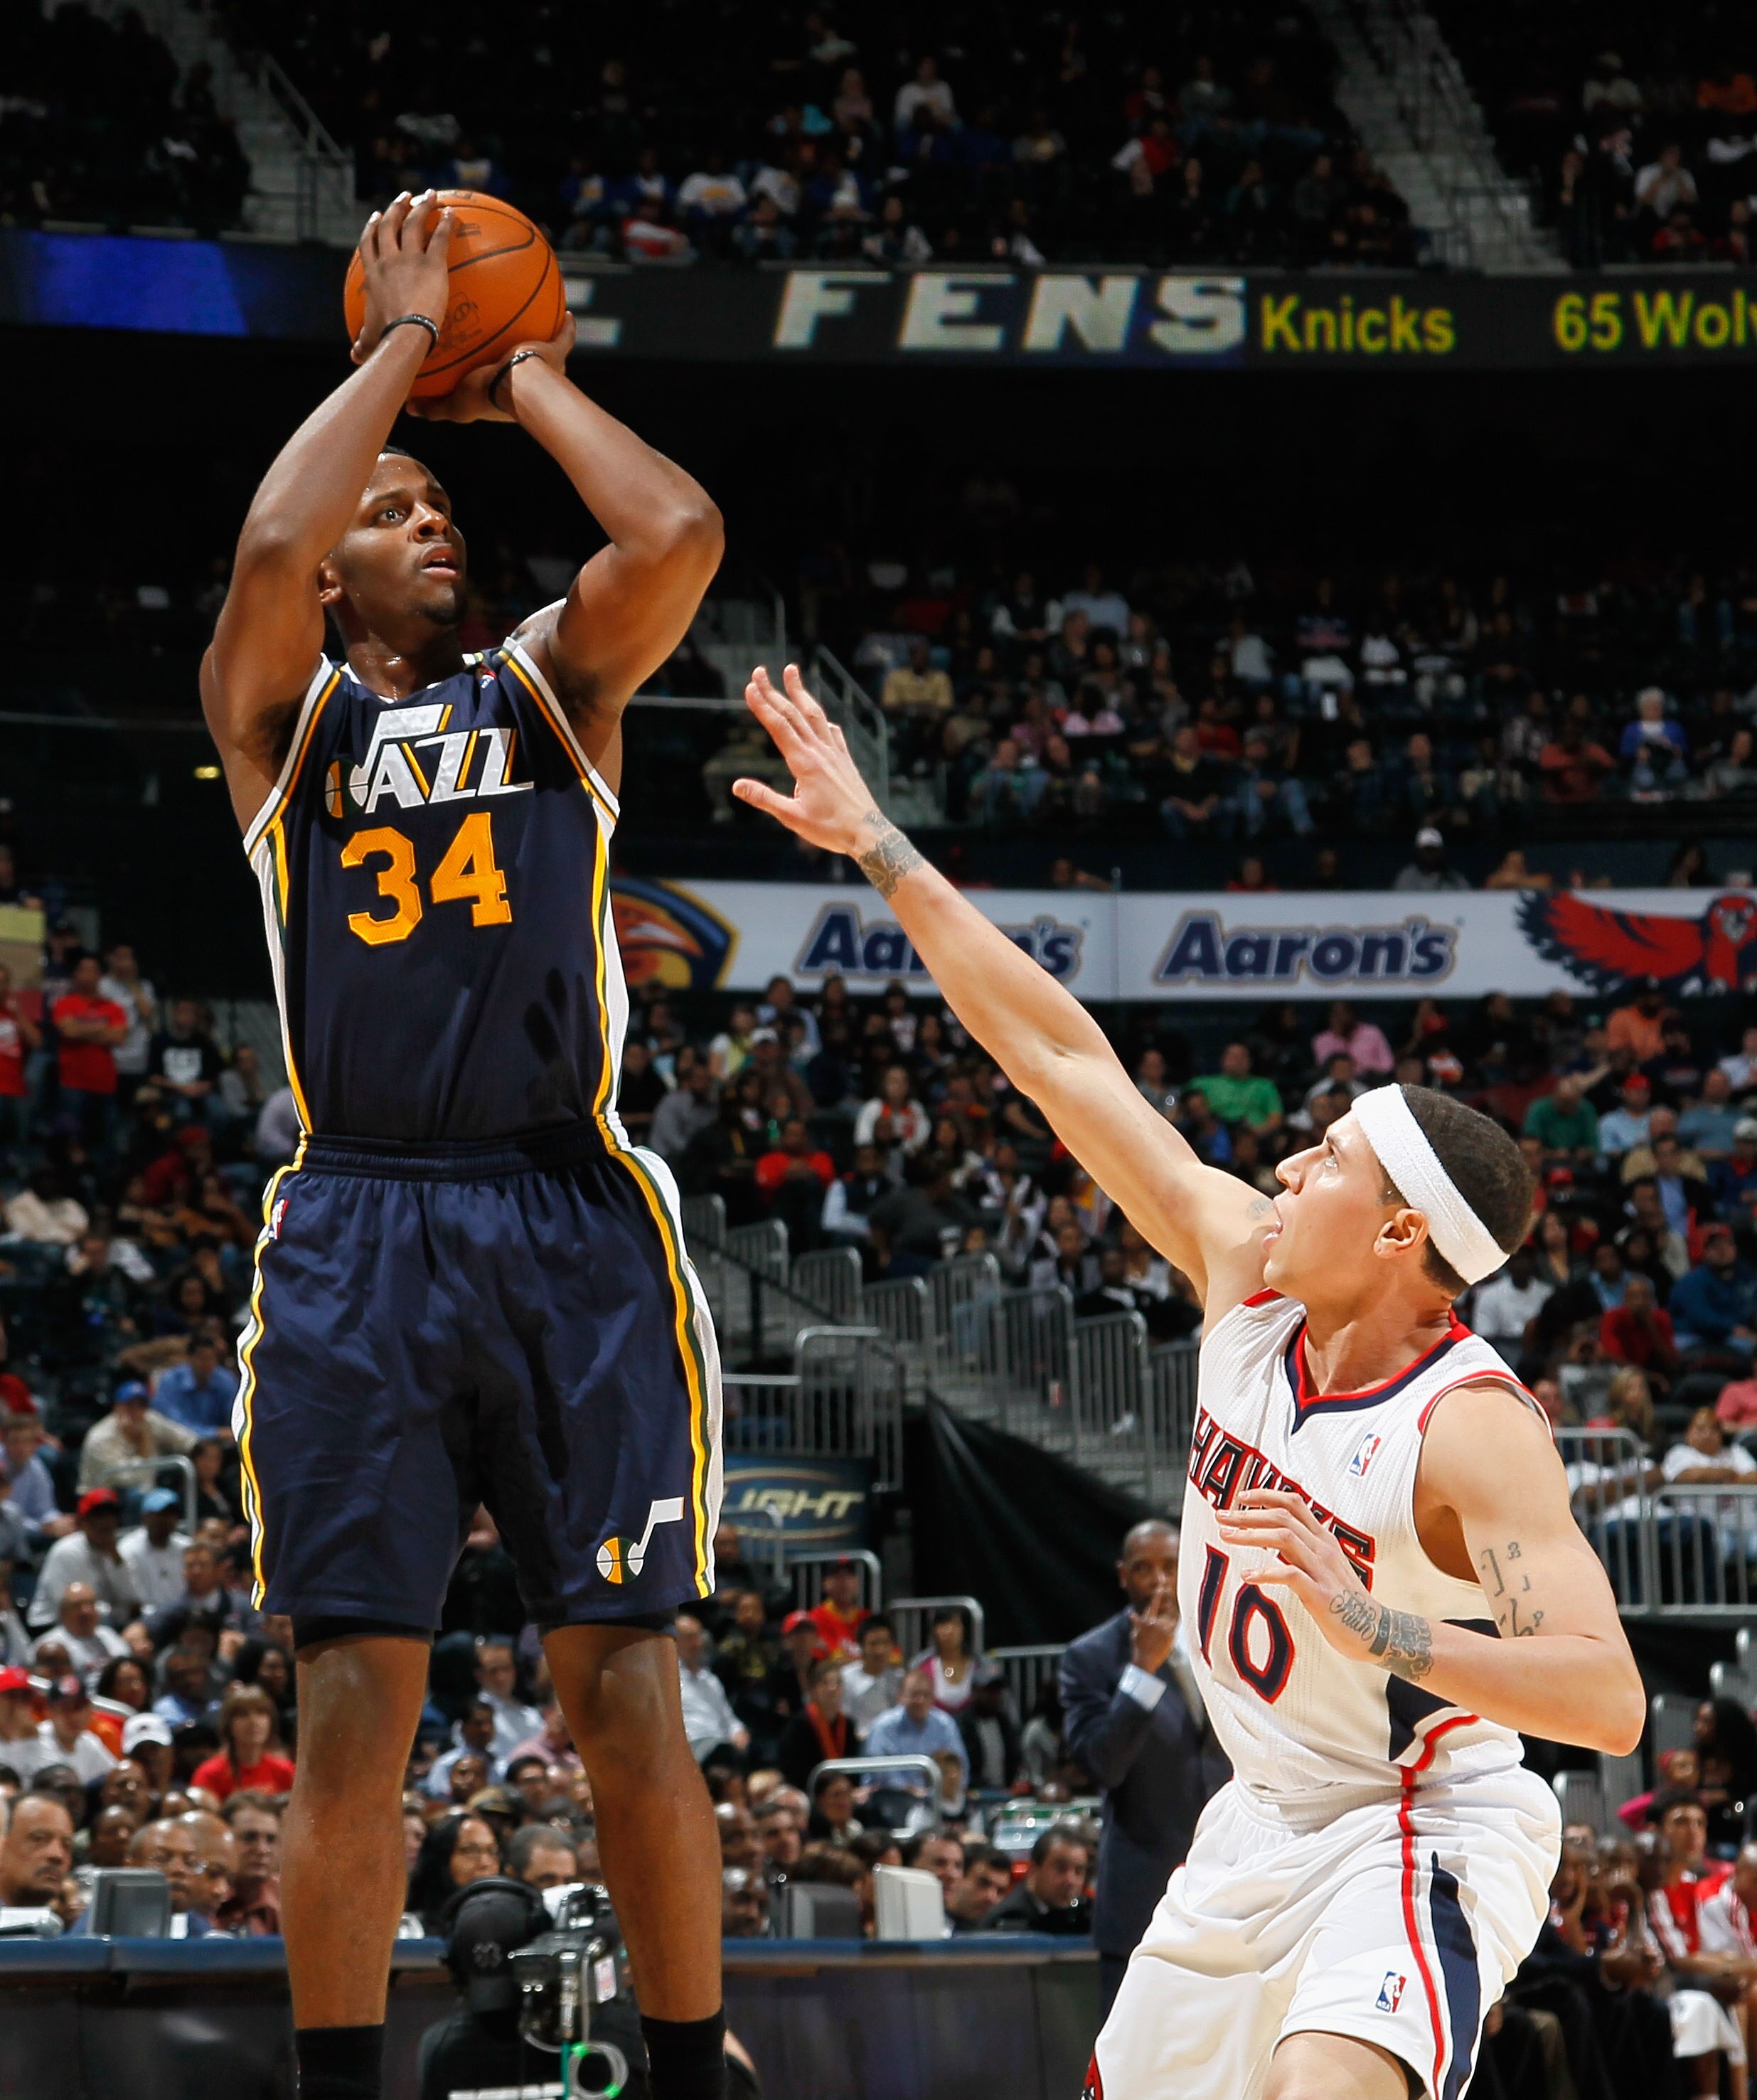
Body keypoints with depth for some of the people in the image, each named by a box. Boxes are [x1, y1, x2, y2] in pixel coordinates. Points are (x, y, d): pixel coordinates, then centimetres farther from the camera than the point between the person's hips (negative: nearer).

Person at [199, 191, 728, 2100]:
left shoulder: (551, 683, 16)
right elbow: (269, 548, -11)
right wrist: (401, 341, 1)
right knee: (354, 1700, -2)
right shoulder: (282, 708, 11)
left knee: (624, 1684, -1)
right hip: (357, 1224, -1)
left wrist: (528, 387, 10)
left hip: (569, 1224, 1)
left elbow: (680, 536, -4)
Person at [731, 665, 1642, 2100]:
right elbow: (1062, 1056, -2)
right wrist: (880, 849, 0)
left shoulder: (1474, 1428, -25)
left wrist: (1380, 1631, -42)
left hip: (1424, 1832, -8)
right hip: (1271, 1819, 8)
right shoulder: (1249, 1269, -5)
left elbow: (1611, 1702, -33)